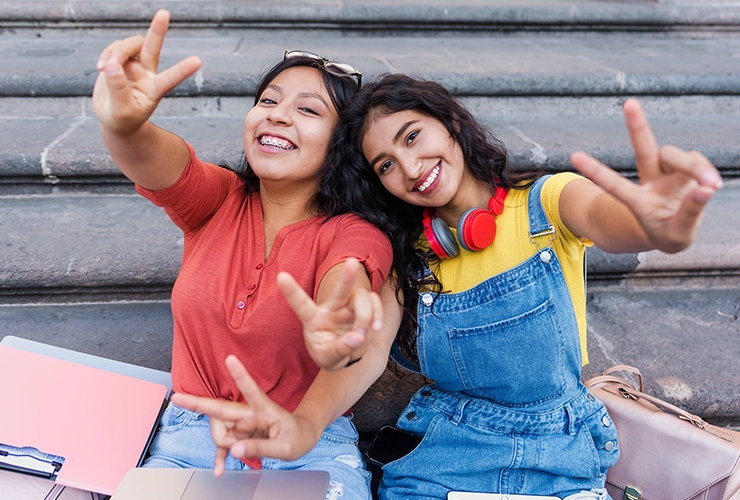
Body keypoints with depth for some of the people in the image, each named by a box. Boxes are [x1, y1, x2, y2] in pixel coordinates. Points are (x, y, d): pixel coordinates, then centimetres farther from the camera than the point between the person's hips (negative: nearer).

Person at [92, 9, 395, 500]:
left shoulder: (355, 234, -6)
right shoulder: (218, 202, 2)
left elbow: (347, 279, -28)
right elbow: (160, 162, -18)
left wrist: (338, 327, -51)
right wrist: (122, 124, -41)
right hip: (189, 436, 2)